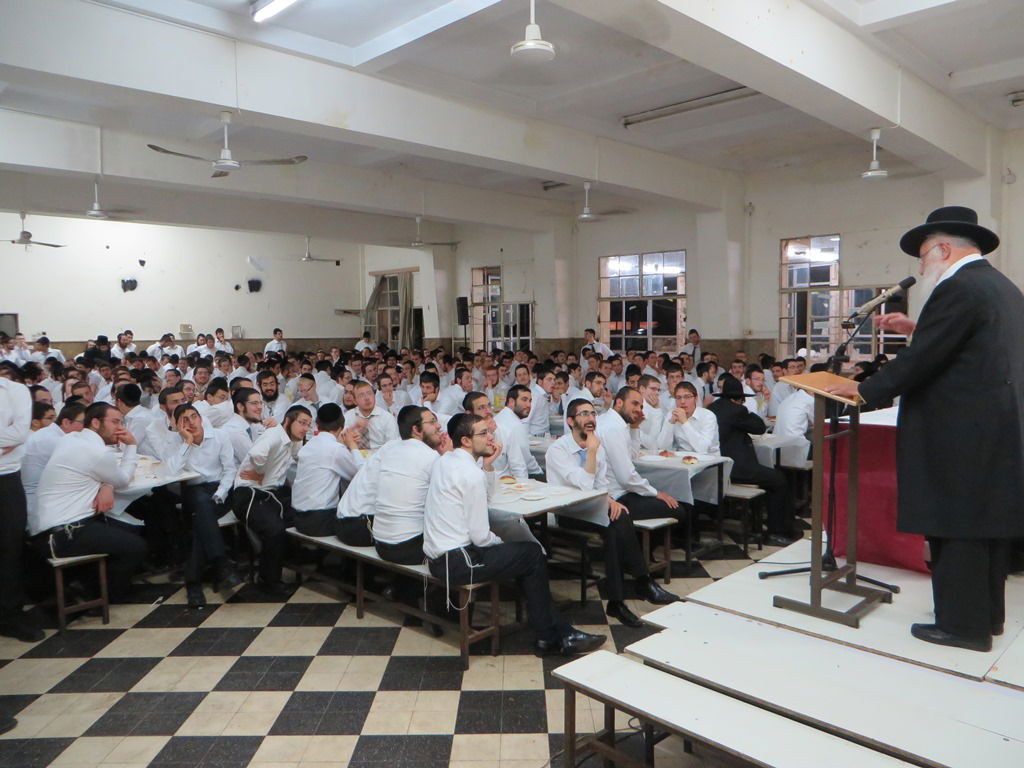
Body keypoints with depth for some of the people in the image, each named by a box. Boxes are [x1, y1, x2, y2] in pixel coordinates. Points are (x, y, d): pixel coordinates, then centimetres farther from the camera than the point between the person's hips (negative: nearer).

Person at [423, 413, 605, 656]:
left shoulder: (444, 461, 8)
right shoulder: (471, 473, -21)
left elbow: (487, 494, 17)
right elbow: (480, 536, -20)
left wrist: (488, 464, 0)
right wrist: (500, 543, 2)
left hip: (436, 554, 10)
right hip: (455, 562, -10)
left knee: (524, 552, 18)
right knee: (533, 554, 3)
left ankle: (550, 629, 22)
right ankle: (547, 635, 16)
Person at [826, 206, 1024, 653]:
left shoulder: (957, 289, -15)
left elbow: (922, 359, -18)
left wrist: (865, 390, -7)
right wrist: (915, 329, 17)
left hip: (960, 432, -10)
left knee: (955, 527, -1)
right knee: (987, 521, 17)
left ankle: (962, 625, 8)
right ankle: (987, 614, 29)